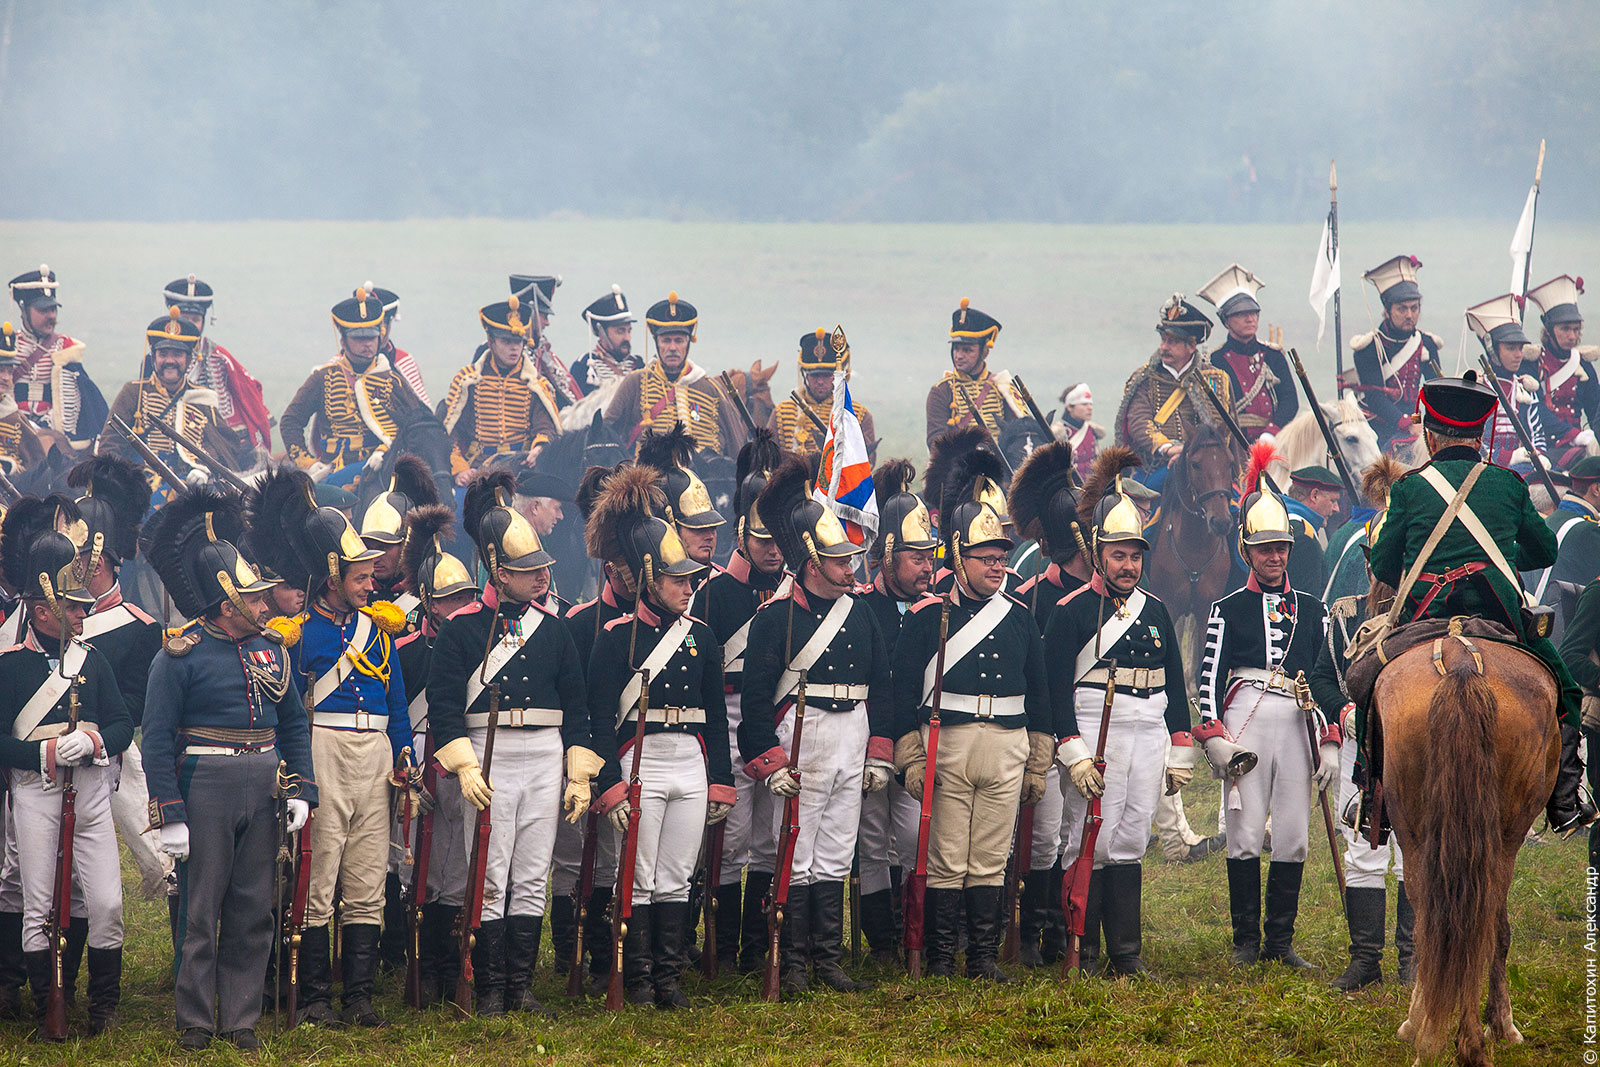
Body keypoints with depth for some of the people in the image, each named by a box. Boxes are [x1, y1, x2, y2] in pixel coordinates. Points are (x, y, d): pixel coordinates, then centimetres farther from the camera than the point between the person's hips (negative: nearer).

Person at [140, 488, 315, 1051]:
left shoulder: (269, 648, 9)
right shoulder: (181, 654, -8)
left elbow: (294, 723, 16)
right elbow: (157, 737, -9)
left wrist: (300, 790, 6)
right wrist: (170, 815, -14)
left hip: (262, 790, 5)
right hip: (206, 788, -5)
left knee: (253, 911, 8)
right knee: (201, 910, 0)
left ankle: (242, 1019, 15)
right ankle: (196, 1022, 8)